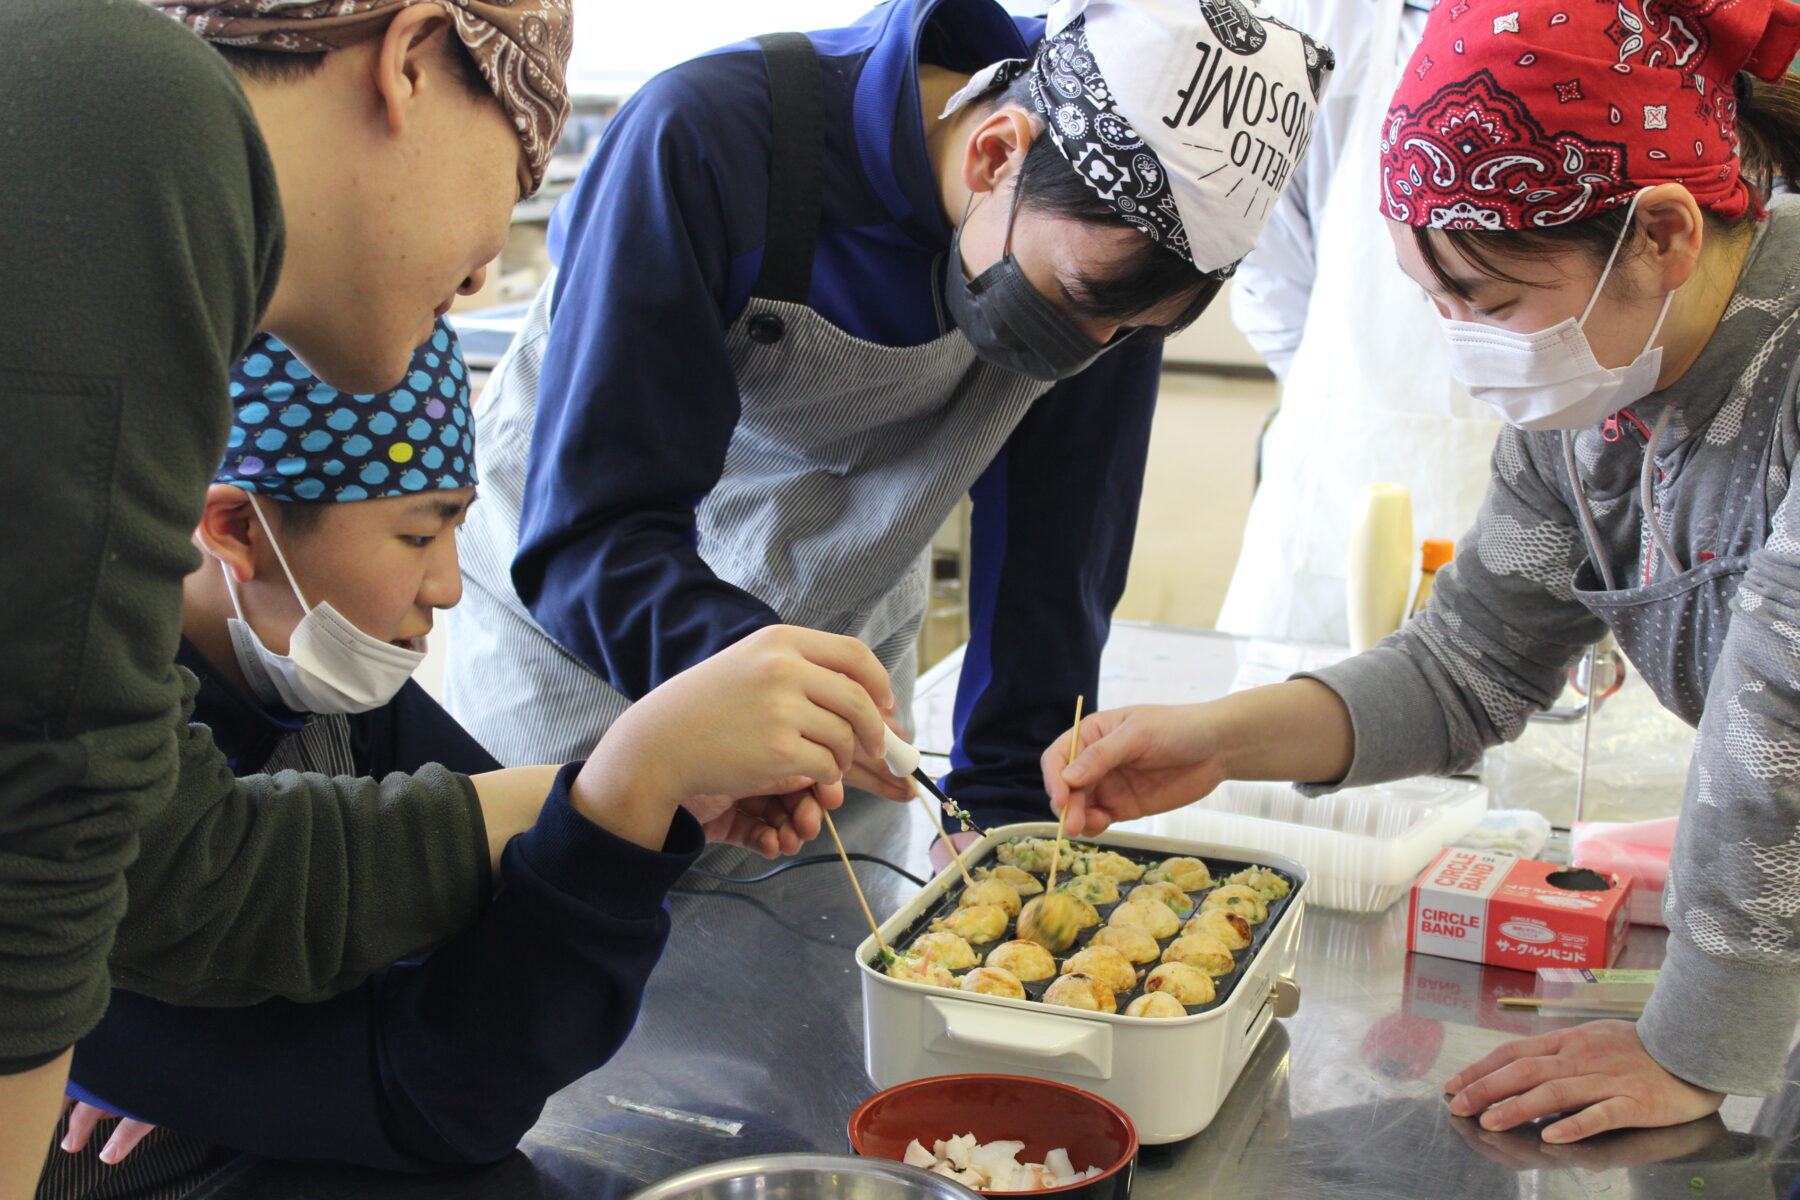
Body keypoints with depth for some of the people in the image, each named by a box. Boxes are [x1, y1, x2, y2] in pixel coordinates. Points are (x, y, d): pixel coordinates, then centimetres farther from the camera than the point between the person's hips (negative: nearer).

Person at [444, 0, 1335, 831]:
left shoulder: (1116, 251, -20)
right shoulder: (704, 141, -33)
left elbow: (1052, 556, -13)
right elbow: (586, 534, -35)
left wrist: (1005, 809, -20)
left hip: (843, 641, 3)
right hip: (582, 632, -3)